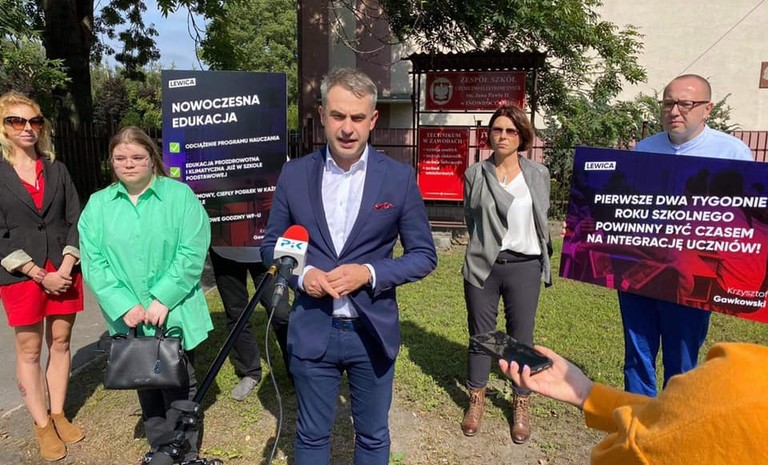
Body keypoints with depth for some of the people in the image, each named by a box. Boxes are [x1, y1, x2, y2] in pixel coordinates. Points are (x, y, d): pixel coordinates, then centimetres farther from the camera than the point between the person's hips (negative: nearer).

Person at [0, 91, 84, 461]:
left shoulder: (57, 170, 8)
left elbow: (76, 220, 4)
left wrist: (66, 267, -8)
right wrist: (39, 275, -13)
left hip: (63, 271, 3)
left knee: (60, 343, 10)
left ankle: (58, 415, 22)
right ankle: (42, 425, 15)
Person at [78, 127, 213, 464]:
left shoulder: (180, 196, -5)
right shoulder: (97, 205, 5)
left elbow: (191, 254, -12)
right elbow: (93, 263, -1)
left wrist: (162, 300, -17)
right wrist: (124, 305, -13)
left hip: (174, 317, -3)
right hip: (129, 320, 3)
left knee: (179, 388, 7)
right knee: (146, 387, 16)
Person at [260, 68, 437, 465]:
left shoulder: (399, 178, -7)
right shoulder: (294, 174, -3)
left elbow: (424, 255, -3)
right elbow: (270, 245, 6)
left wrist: (369, 273, -18)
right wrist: (300, 275, -14)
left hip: (372, 332, 0)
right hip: (311, 331, 1)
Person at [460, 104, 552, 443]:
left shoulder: (538, 174, 3)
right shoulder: (475, 173, 0)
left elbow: (542, 220, 12)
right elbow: (470, 218, 9)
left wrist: (542, 260, 12)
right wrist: (485, 246, 8)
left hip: (524, 267, 1)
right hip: (483, 266, 0)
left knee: (521, 339, 9)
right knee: (480, 336, 10)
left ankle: (521, 406, 26)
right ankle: (476, 401, 28)